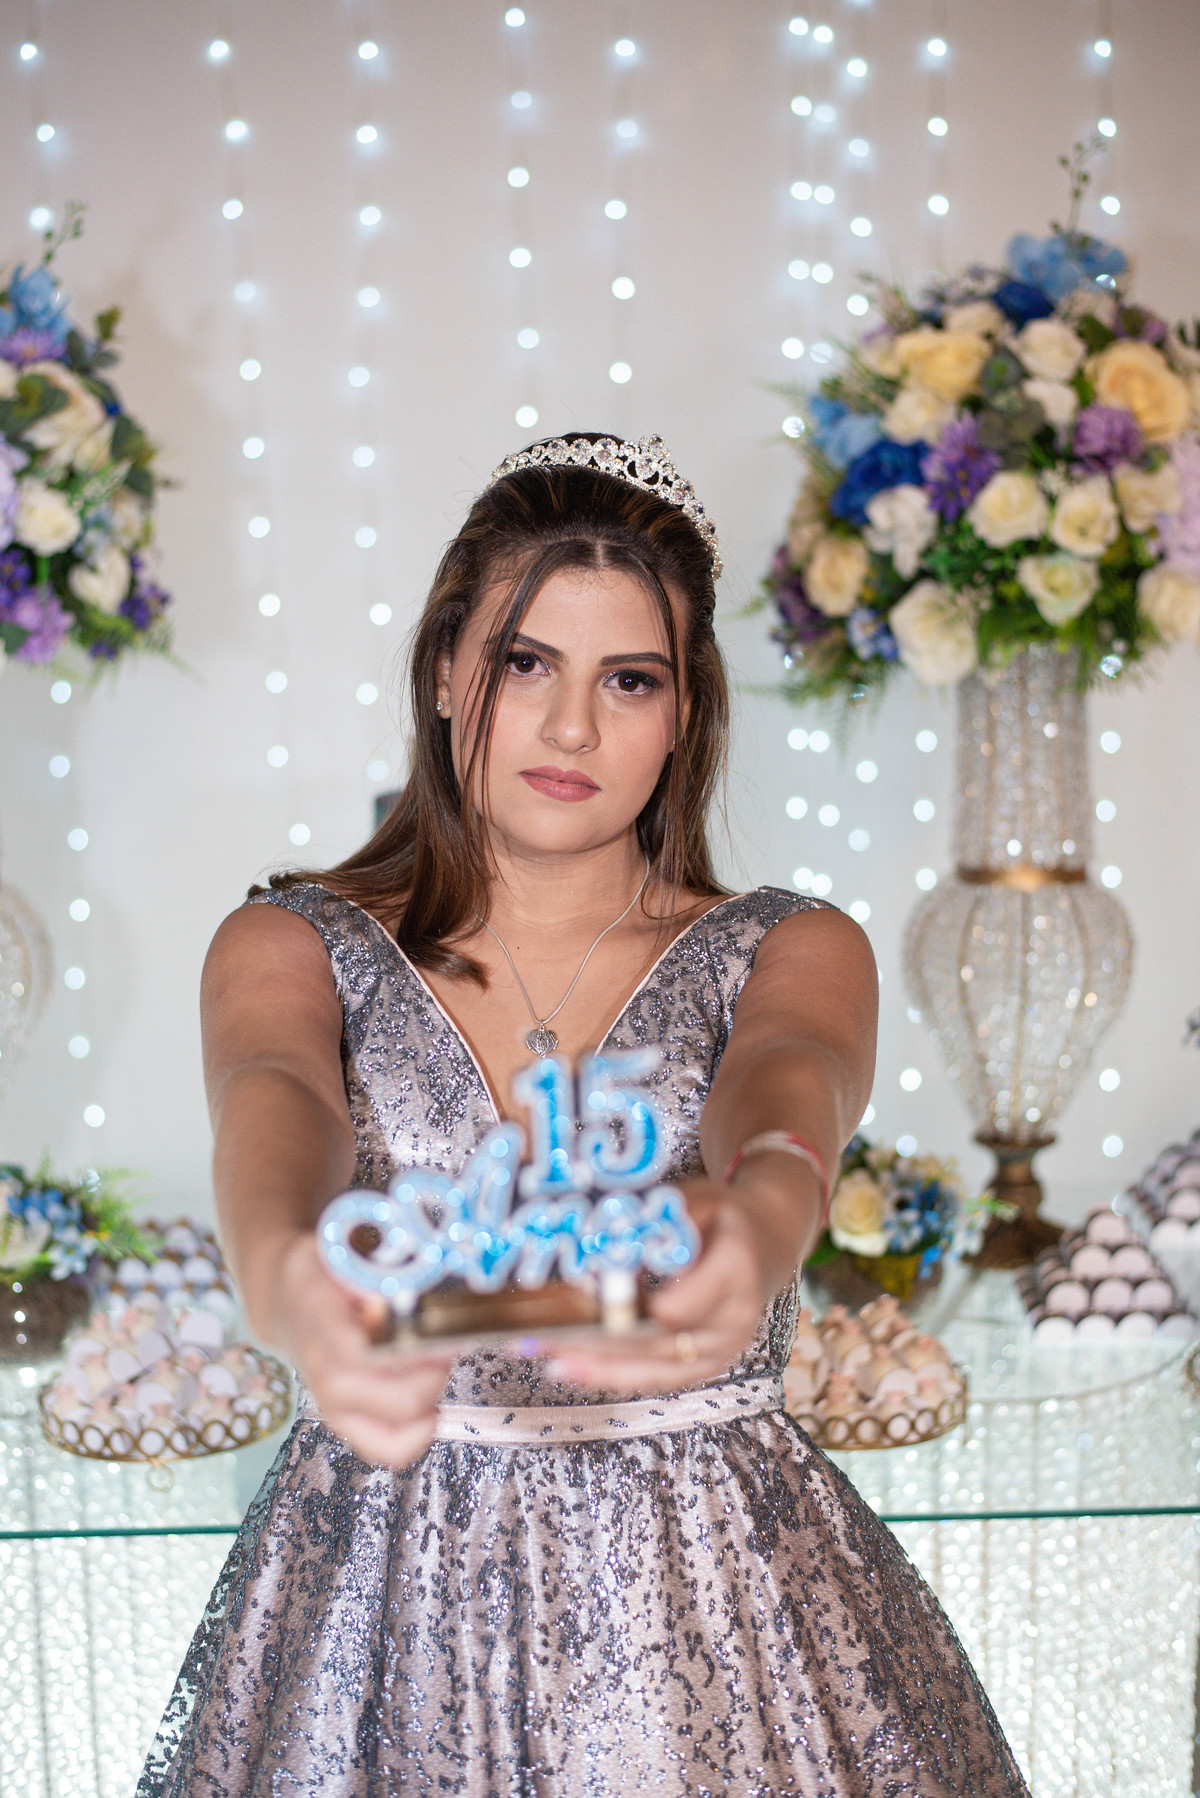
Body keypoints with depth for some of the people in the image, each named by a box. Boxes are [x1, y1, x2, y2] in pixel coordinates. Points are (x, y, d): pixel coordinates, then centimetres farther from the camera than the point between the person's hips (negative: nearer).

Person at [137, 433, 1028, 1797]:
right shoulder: (290, 948, 1)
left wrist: (762, 1213, -47)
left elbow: (787, 1083, -23)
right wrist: (281, 1280, -45)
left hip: (715, 1576, 0)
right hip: (387, 1583, 1)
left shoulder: (790, 954, 0)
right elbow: (271, 1109, -21)